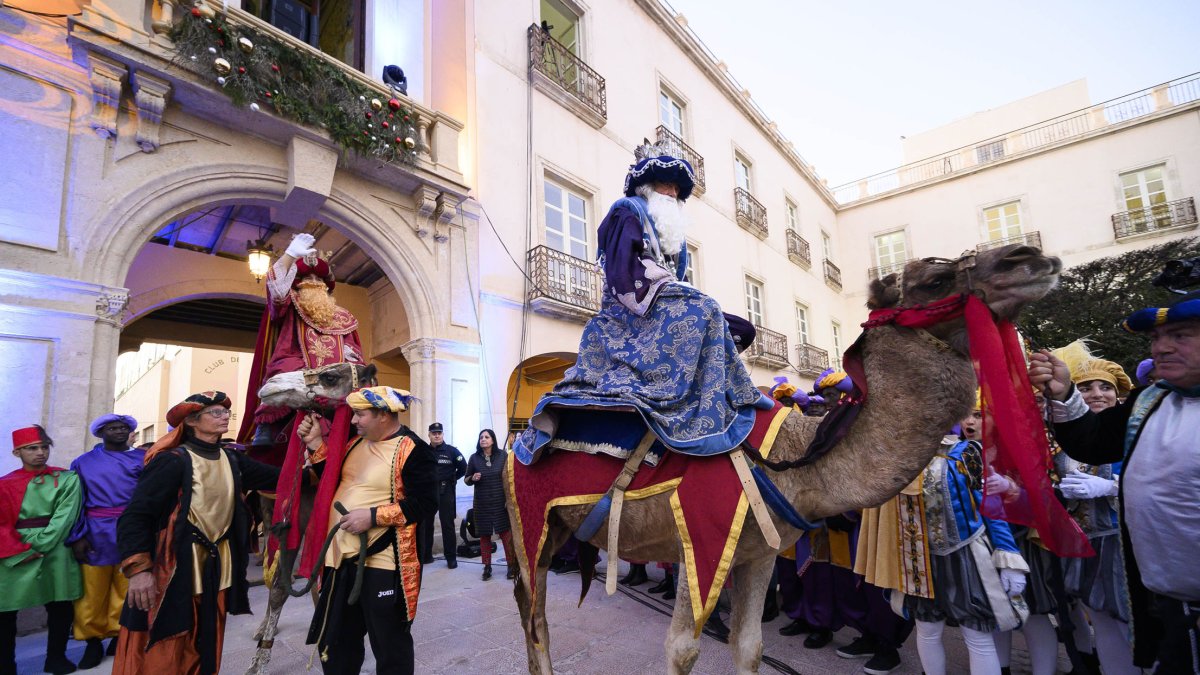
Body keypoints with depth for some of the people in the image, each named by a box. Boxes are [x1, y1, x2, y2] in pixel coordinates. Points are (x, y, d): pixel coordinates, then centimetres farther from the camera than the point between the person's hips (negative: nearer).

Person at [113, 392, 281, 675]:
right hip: (173, 572, -6)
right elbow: (135, 515, -17)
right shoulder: (172, 461, -13)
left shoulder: (232, 461, 7)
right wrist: (138, 569, -24)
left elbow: (282, 478, 5)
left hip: (216, 570, 7)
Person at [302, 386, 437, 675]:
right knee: (334, 644, 23)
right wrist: (316, 445, 6)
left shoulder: (413, 451, -18)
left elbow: (425, 503, -22)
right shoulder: (358, 442, 8)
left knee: (390, 648, 9)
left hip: (383, 564, -8)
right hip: (341, 558, 8)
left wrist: (373, 516, -24)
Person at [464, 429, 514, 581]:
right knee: (484, 535, 7)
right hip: (481, 504, 2)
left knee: (505, 533, -2)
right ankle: (487, 567, 19)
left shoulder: (503, 455, -2)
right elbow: (467, 479, 9)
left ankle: (512, 566, 9)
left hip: (500, 502, -2)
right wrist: (472, 478, -14)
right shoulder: (474, 458, 1)